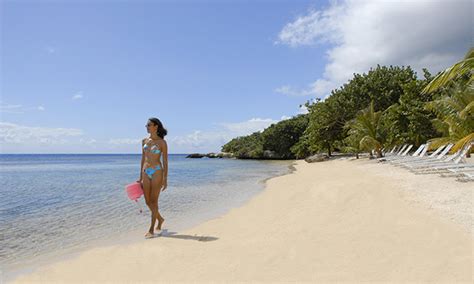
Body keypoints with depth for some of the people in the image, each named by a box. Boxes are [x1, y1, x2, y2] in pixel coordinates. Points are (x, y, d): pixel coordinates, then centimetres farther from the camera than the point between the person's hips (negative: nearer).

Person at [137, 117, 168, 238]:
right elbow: (143, 159, 14)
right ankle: (160, 219, 34)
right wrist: (140, 177, 13)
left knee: (153, 201, -2)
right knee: (148, 201, 9)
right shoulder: (144, 141, 10)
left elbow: (165, 162, -5)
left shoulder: (162, 142, -5)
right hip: (146, 172, 6)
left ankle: (151, 230, 7)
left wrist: (165, 179, -9)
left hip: (157, 172, -6)